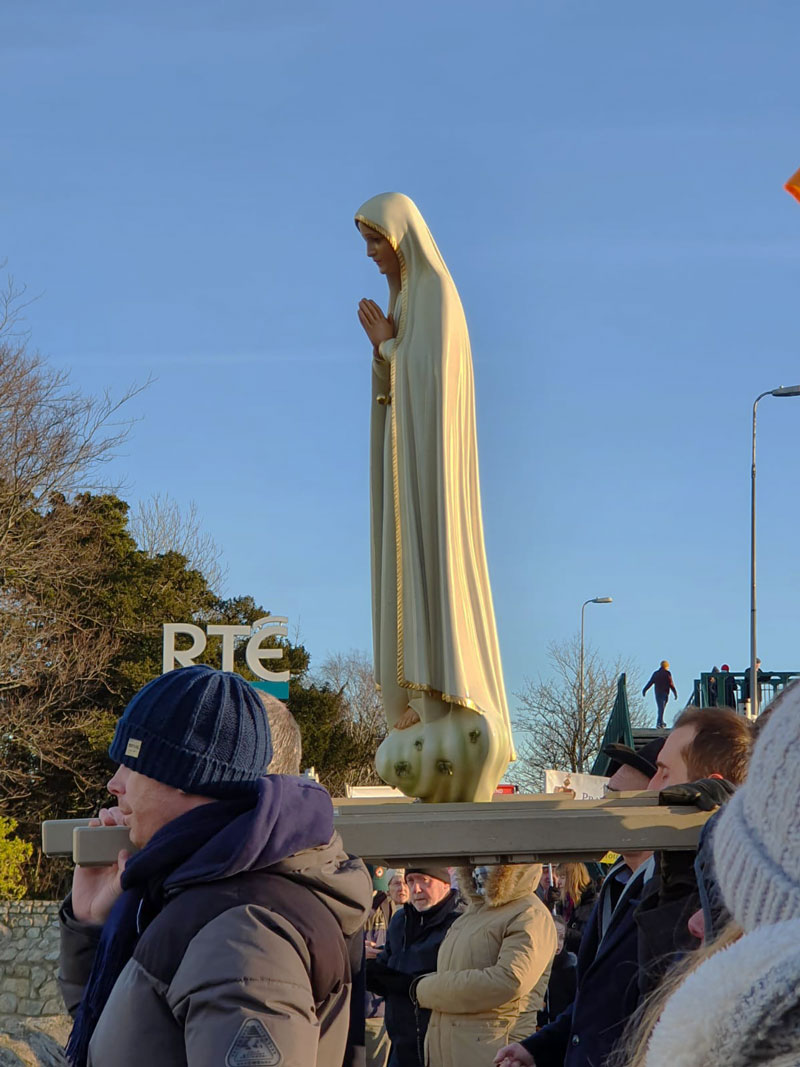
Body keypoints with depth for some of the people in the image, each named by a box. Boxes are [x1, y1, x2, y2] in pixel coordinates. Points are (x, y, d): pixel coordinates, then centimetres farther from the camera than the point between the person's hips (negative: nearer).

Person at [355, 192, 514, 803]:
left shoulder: (437, 292, -10)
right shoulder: (404, 298, 19)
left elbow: (432, 377, -18)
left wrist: (388, 345, -6)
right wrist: (381, 349, 1)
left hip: (431, 457, -10)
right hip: (407, 458, 10)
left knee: (435, 569, -12)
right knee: (410, 578, 5)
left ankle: (452, 721, -14)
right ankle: (423, 712, 5)